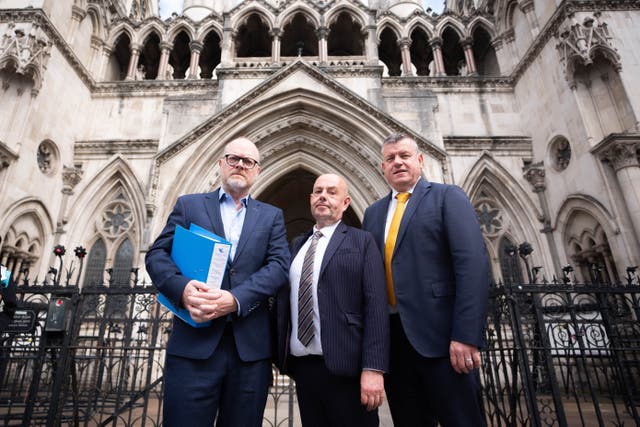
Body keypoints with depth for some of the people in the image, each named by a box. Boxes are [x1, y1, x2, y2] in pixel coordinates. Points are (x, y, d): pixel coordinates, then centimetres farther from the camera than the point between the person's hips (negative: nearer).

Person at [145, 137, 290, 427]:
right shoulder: (188, 205, 11)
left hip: (251, 346, 2)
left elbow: (279, 265, -1)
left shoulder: (271, 216, 12)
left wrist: (236, 299, -16)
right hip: (194, 342, -1)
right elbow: (157, 254, 4)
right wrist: (183, 288, -16)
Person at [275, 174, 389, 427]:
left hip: (345, 367, -4)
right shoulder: (297, 245, 14)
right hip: (301, 366, 4)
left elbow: (376, 306, -9)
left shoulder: (362, 242, -1)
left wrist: (373, 368, -16)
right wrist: (278, 356, 7)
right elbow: (285, 303, 13)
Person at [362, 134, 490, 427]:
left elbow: (473, 264, -11)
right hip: (391, 336, 5)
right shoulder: (373, 212, 16)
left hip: (438, 333, -4)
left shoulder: (447, 197, 0)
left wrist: (466, 335, -18)